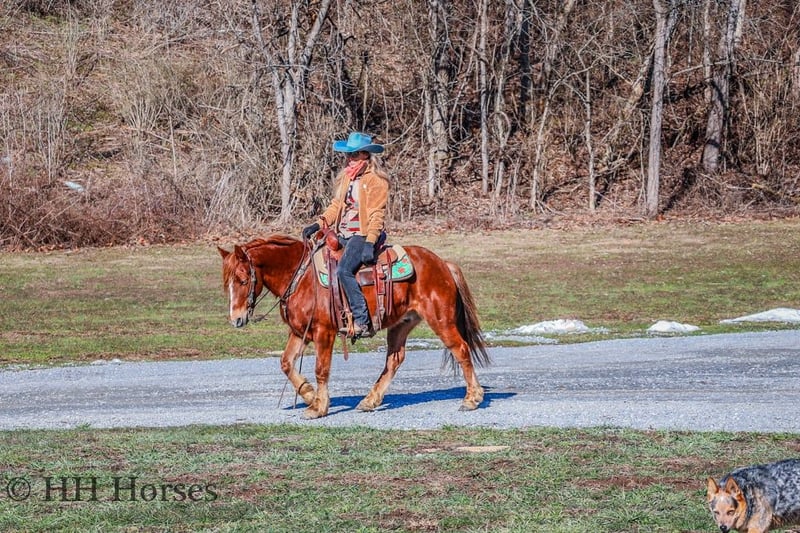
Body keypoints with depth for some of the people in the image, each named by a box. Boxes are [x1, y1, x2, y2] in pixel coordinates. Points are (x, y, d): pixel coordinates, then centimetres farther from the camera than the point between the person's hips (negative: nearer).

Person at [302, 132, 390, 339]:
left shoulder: (376, 180, -8)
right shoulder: (346, 176, 17)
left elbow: (377, 214, -14)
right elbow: (337, 204, 19)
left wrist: (370, 243, -23)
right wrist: (319, 224, 4)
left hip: (362, 235, -9)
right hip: (343, 235, 9)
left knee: (344, 270, -27)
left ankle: (362, 322, -28)